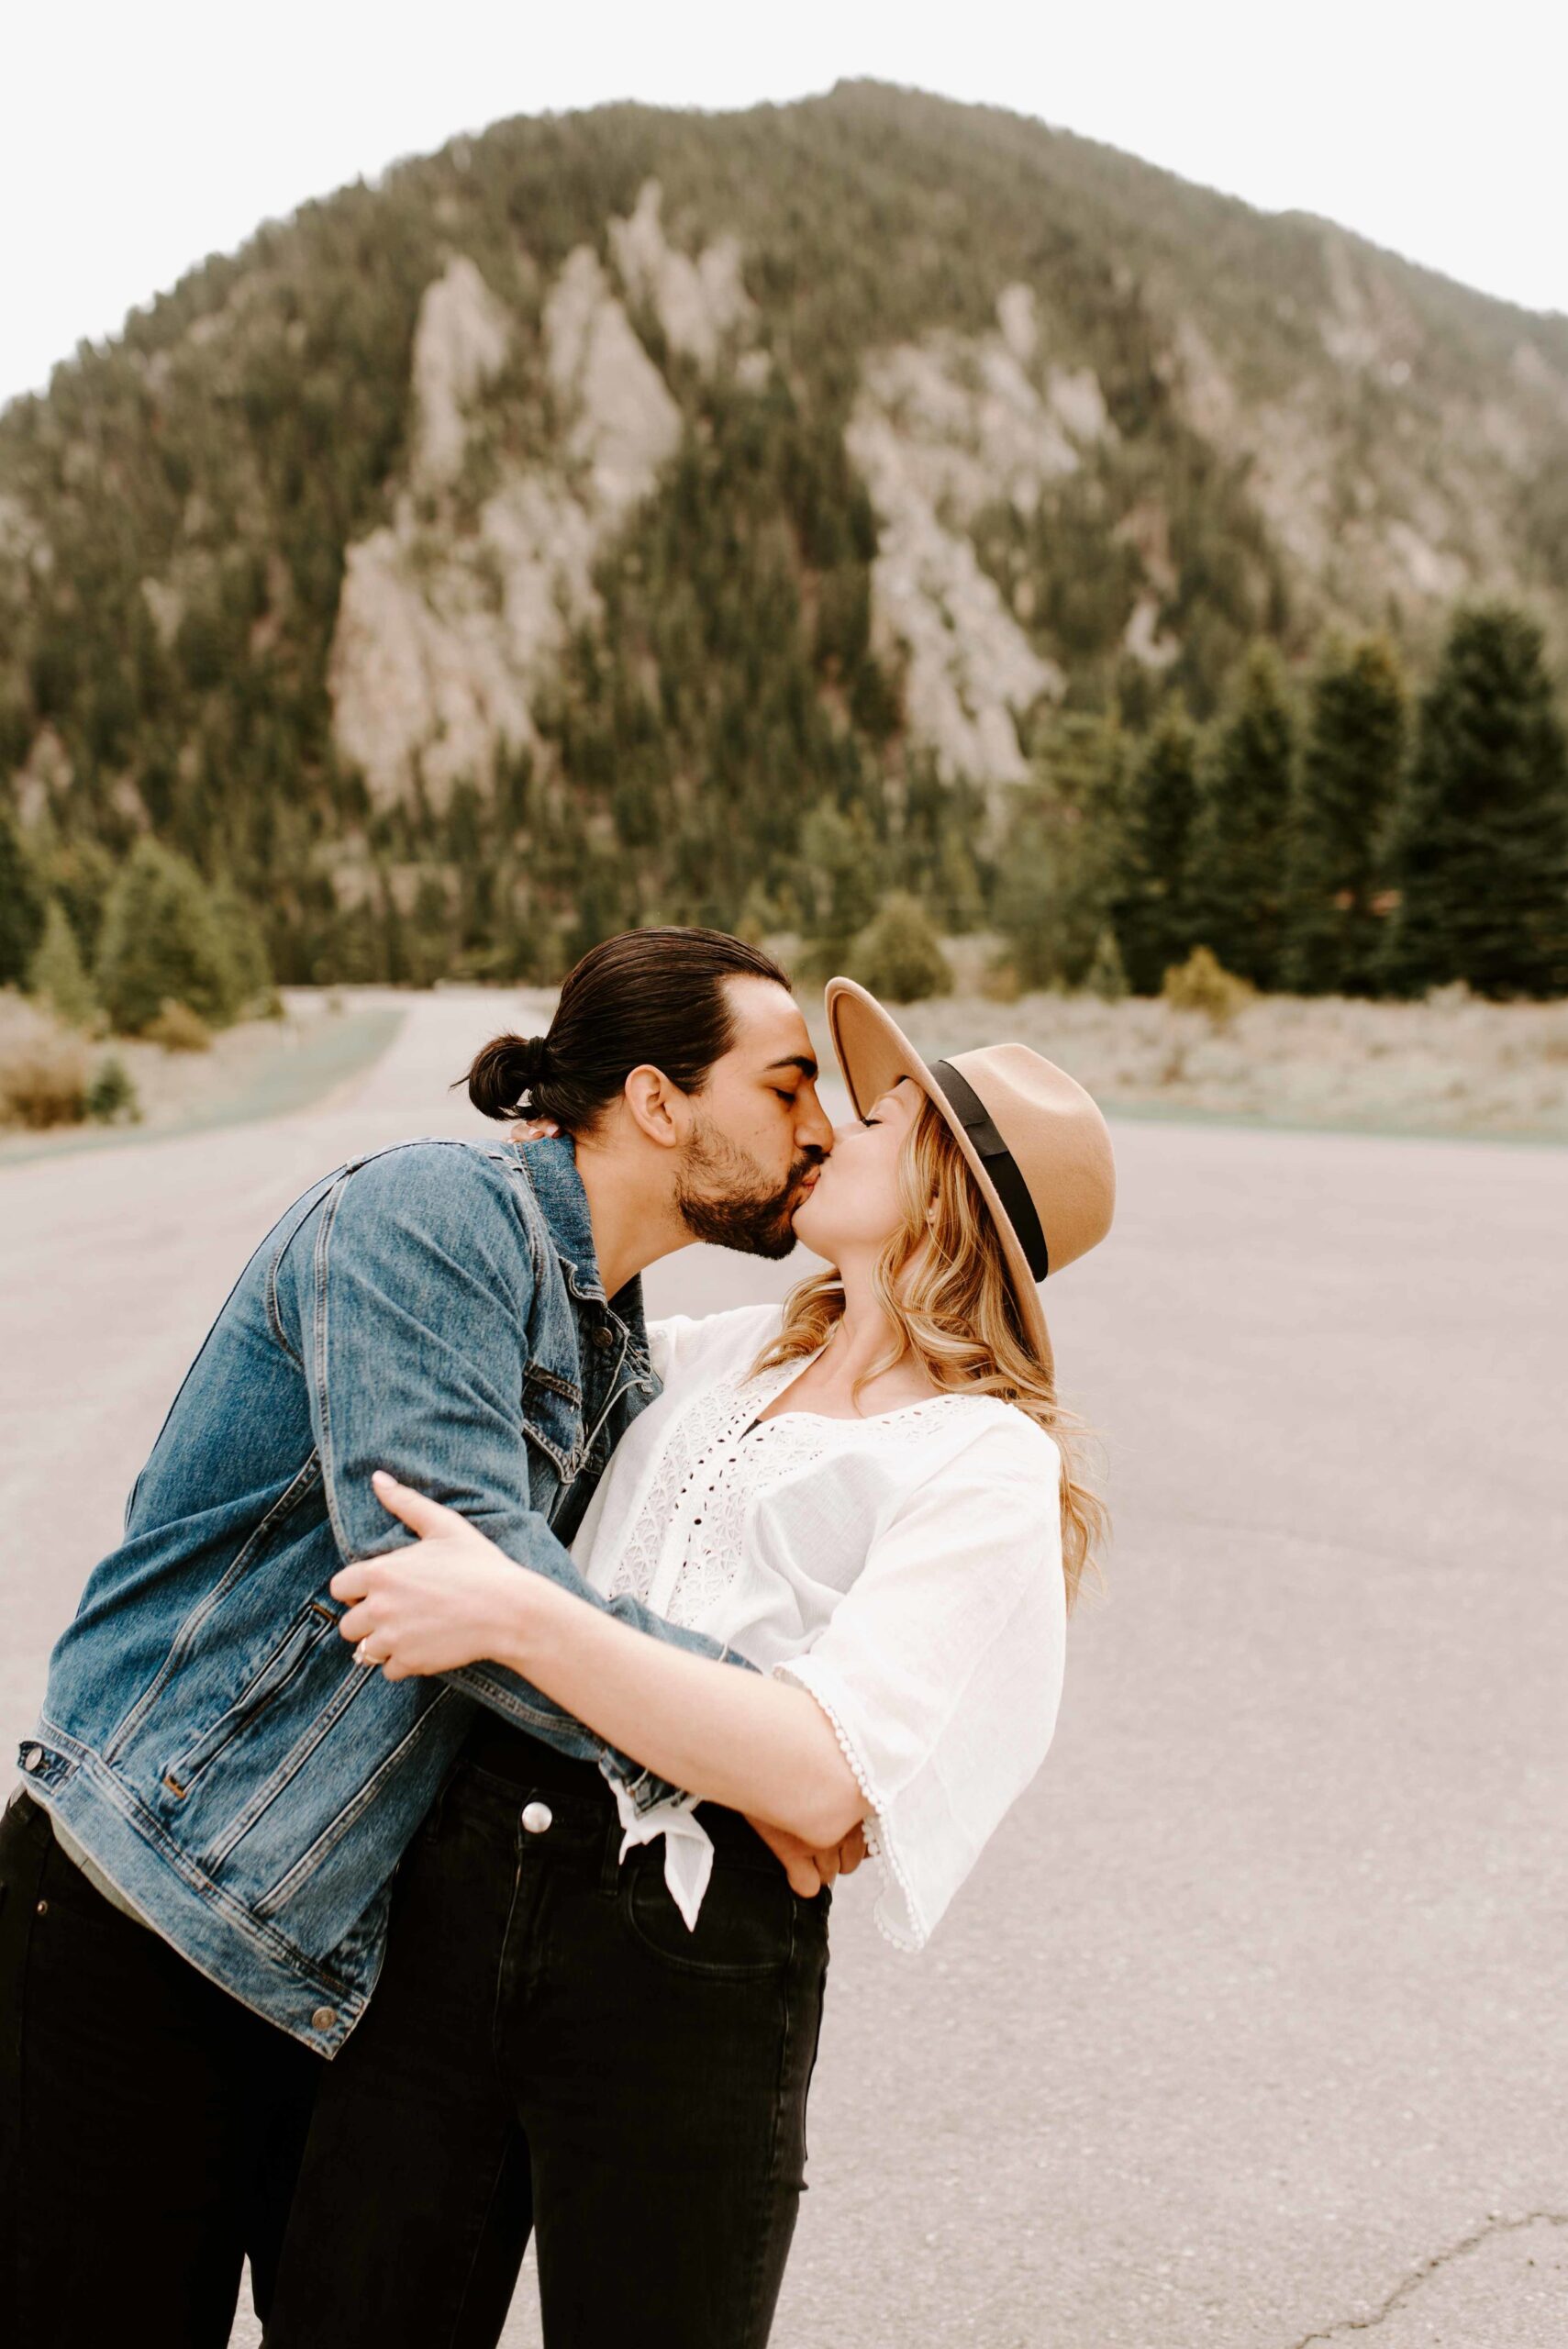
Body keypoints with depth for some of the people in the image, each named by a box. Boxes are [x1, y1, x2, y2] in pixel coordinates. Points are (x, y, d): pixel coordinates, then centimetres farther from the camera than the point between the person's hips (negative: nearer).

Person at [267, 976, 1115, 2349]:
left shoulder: (989, 1466, -6)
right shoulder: (730, 1358, 15)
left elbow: (823, 1779, -20)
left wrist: (515, 1616, -25)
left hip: (686, 1975, -6)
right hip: (454, 1900, 6)